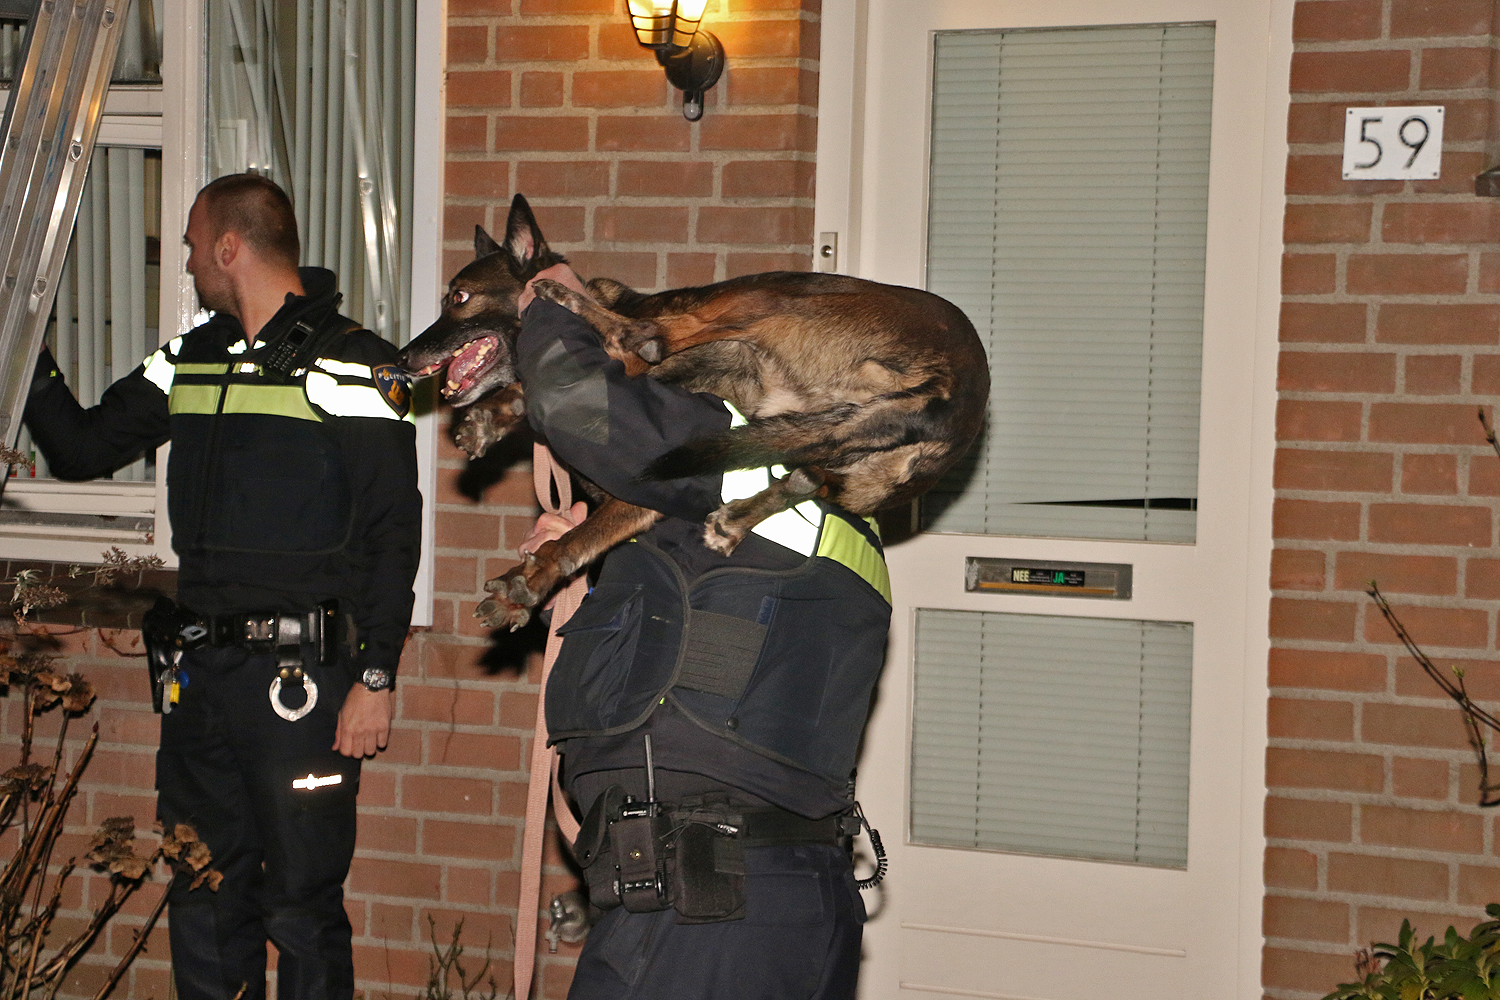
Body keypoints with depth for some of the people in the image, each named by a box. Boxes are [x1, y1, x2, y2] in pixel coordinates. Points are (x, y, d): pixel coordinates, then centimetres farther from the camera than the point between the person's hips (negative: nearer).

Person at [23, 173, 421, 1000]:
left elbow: (392, 532, -9)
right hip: (200, 669, 7)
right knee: (203, 900, 12)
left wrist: (376, 676, -14)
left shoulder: (350, 366, -6)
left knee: (301, 907, -3)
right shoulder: (189, 362, 15)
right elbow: (81, 449, 21)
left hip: (303, 679, -7)